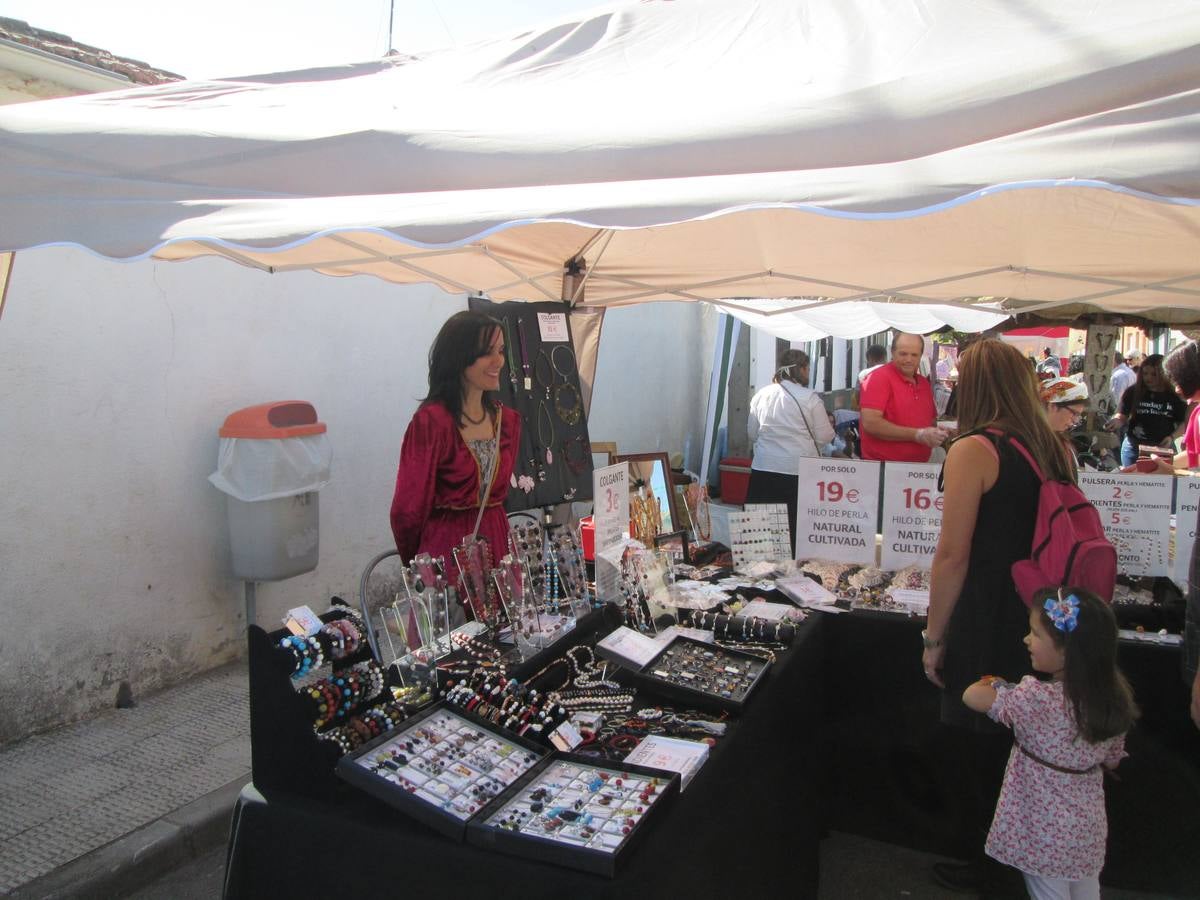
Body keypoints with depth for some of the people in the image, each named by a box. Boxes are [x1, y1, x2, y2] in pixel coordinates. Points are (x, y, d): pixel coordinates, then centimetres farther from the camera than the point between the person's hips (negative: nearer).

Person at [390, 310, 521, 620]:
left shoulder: (507, 419, 6)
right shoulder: (431, 421, -16)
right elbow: (409, 508, -10)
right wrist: (417, 564, 4)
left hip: (495, 544, 6)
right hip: (446, 551, -6)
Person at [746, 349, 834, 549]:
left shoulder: (761, 395, 3)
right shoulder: (811, 399, -8)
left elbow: (752, 433, 12)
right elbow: (824, 437, -2)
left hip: (763, 470, 4)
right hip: (798, 472, -4)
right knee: (796, 530, 3)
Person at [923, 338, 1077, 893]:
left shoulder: (974, 451, -17)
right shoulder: (1055, 450, 4)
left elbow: (953, 555, -18)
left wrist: (934, 638, -9)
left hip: (985, 631, -7)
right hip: (1042, 627, 7)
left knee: (973, 748, 10)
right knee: (1016, 747, 22)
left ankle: (981, 867, 27)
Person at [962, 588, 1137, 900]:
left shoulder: (1037, 699, -29)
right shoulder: (1112, 696, -8)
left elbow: (972, 696, -18)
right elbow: (1112, 760, 6)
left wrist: (993, 682, 2)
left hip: (1045, 833, -6)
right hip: (1089, 827, 6)